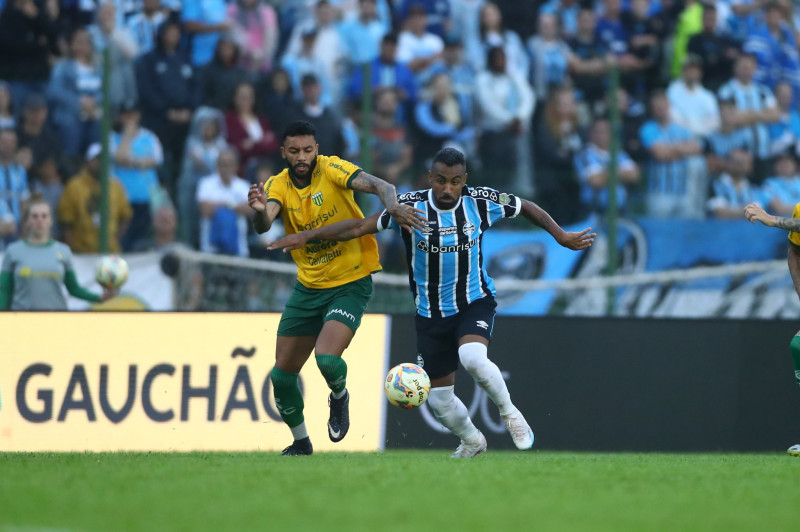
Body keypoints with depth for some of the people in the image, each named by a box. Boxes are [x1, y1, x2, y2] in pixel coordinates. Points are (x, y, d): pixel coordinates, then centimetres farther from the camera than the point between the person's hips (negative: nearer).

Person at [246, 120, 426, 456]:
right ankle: (301, 442, 30)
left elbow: (380, 186, -27)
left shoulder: (331, 169, -14)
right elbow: (262, 226, -24)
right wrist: (260, 211, -48)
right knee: (282, 374, 6)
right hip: (308, 286, 5)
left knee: (327, 359, -25)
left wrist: (392, 205, -50)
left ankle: (339, 397, 10)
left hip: (350, 283, -5)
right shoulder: (278, 185, -5)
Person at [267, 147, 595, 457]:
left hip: (475, 303, -2)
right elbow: (360, 227, -10)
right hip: (431, 313, 2)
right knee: (439, 401, 6)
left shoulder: (481, 202, -12)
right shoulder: (411, 207, -14)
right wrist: (306, 237, -14)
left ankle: (508, 411, -6)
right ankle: (472, 442, 37)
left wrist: (562, 237, 4)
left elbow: (526, 208, 5)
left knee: (472, 358, -33)